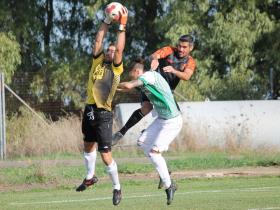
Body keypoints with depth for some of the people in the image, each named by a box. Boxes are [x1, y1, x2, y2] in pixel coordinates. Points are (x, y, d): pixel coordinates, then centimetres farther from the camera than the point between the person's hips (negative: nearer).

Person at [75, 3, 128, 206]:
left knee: (106, 155, -7)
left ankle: (117, 188, 7)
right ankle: (90, 177, 43)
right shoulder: (97, 62, 8)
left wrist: (122, 26, -15)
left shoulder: (116, 68, -5)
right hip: (89, 111, 6)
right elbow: (98, 41, 1)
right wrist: (107, 21, -1)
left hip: (103, 114, -6)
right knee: (88, 146, 23)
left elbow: (120, 49, -17)